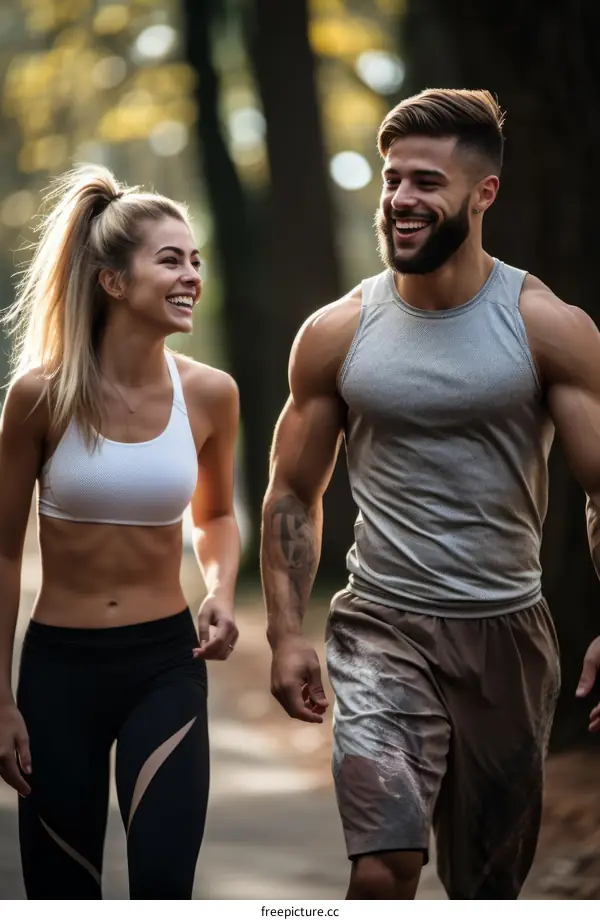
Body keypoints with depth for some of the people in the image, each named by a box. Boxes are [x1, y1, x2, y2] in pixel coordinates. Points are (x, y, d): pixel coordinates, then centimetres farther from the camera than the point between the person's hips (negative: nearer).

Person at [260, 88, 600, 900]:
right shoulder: (336, 334, 1)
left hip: (509, 631, 1)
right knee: (383, 870, -18)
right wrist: (287, 634, 0)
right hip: (382, 627, -1)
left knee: (490, 885, 13)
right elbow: (294, 496, 9)